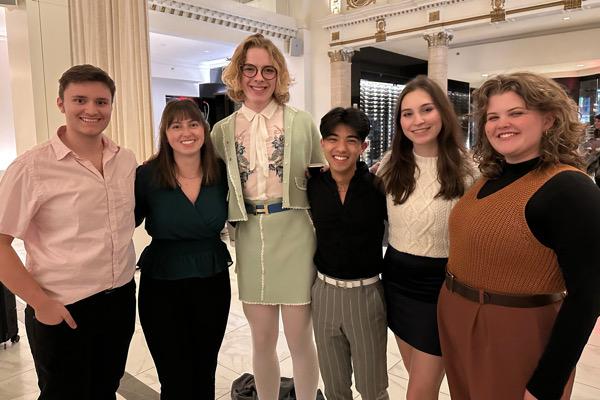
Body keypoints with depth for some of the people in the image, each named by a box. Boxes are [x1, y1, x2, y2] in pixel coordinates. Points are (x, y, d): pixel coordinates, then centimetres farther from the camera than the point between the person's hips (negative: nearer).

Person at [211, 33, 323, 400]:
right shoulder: (223, 130, 5)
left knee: (299, 340, 10)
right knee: (262, 341, 16)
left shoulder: (303, 123, -1)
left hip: (294, 237, -2)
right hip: (250, 240, 2)